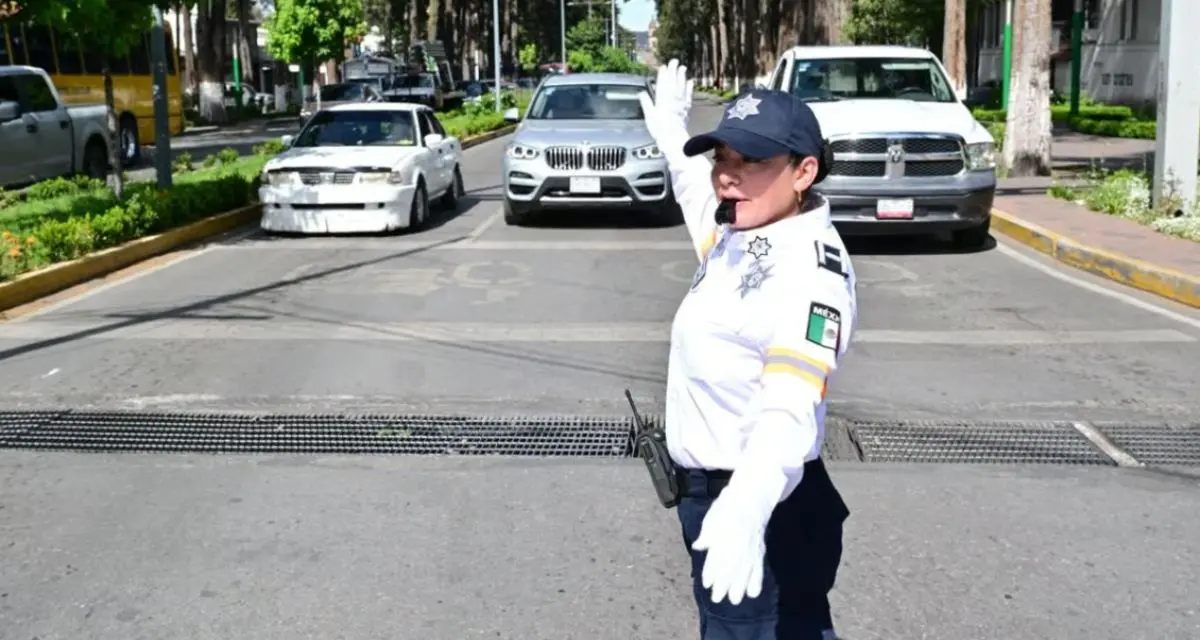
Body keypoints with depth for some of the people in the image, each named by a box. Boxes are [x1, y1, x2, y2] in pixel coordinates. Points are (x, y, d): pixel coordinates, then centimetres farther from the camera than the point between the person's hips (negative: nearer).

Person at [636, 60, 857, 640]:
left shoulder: (812, 267, -23)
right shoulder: (734, 234, 5)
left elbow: (791, 406, -37)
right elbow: (701, 196, 32)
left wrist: (746, 505, -53)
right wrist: (670, 133, 45)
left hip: (762, 509, -9)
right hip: (712, 495, 9)